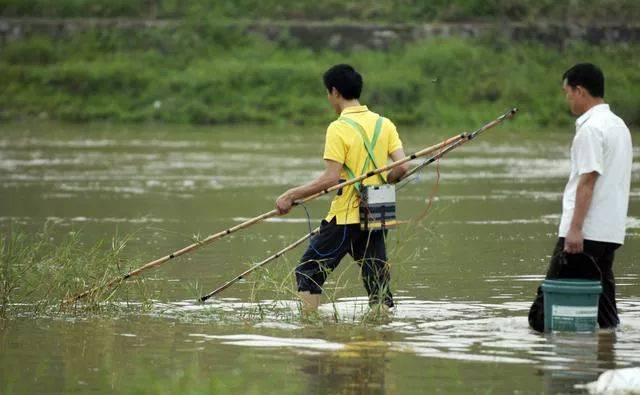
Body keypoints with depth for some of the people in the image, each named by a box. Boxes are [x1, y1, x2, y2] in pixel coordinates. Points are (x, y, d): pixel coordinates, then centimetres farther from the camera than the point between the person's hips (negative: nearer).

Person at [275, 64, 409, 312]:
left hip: (345, 217, -6)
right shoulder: (384, 124, 6)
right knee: (377, 280, 9)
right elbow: (401, 166, -1)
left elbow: (331, 178, -17)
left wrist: (291, 195, -11)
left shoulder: (339, 128, -12)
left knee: (308, 273, 7)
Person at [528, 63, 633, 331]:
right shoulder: (618, 125, 17)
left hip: (586, 231, -10)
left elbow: (588, 181, -19)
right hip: (611, 231, 10)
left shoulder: (591, 128, -13)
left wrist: (575, 228, -21)